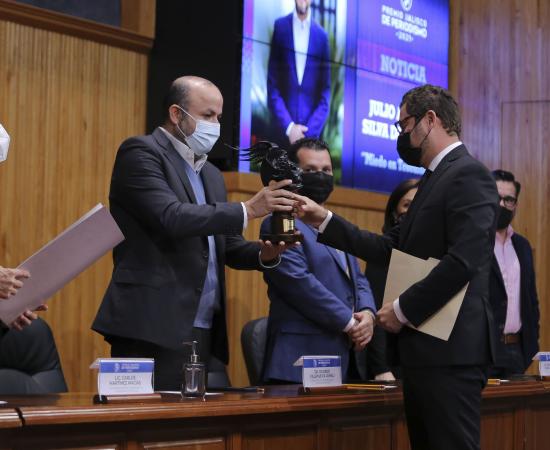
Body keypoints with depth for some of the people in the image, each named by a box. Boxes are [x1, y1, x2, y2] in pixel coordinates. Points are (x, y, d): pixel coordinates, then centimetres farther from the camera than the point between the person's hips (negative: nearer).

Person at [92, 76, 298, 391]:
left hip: (202, 330, 8)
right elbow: (172, 218, -19)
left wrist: (264, 254, -1)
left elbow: (227, 245, 20)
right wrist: (246, 210, -17)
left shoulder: (211, 174, 20)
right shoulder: (141, 152, -5)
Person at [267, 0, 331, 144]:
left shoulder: (322, 35, 5)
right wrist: (288, 126, -8)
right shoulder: (280, 26, 2)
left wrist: (308, 131, -6)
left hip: (311, 133, 1)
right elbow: (272, 84, 2)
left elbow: (325, 91, 5)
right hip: (284, 130, -1)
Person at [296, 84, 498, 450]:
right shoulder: (436, 177, 20)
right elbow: (392, 249, 18)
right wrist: (325, 221, 14)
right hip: (426, 345, 10)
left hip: (451, 349, -10)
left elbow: (463, 261, -22)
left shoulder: (469, 174, -12)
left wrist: (402, 310, -15)